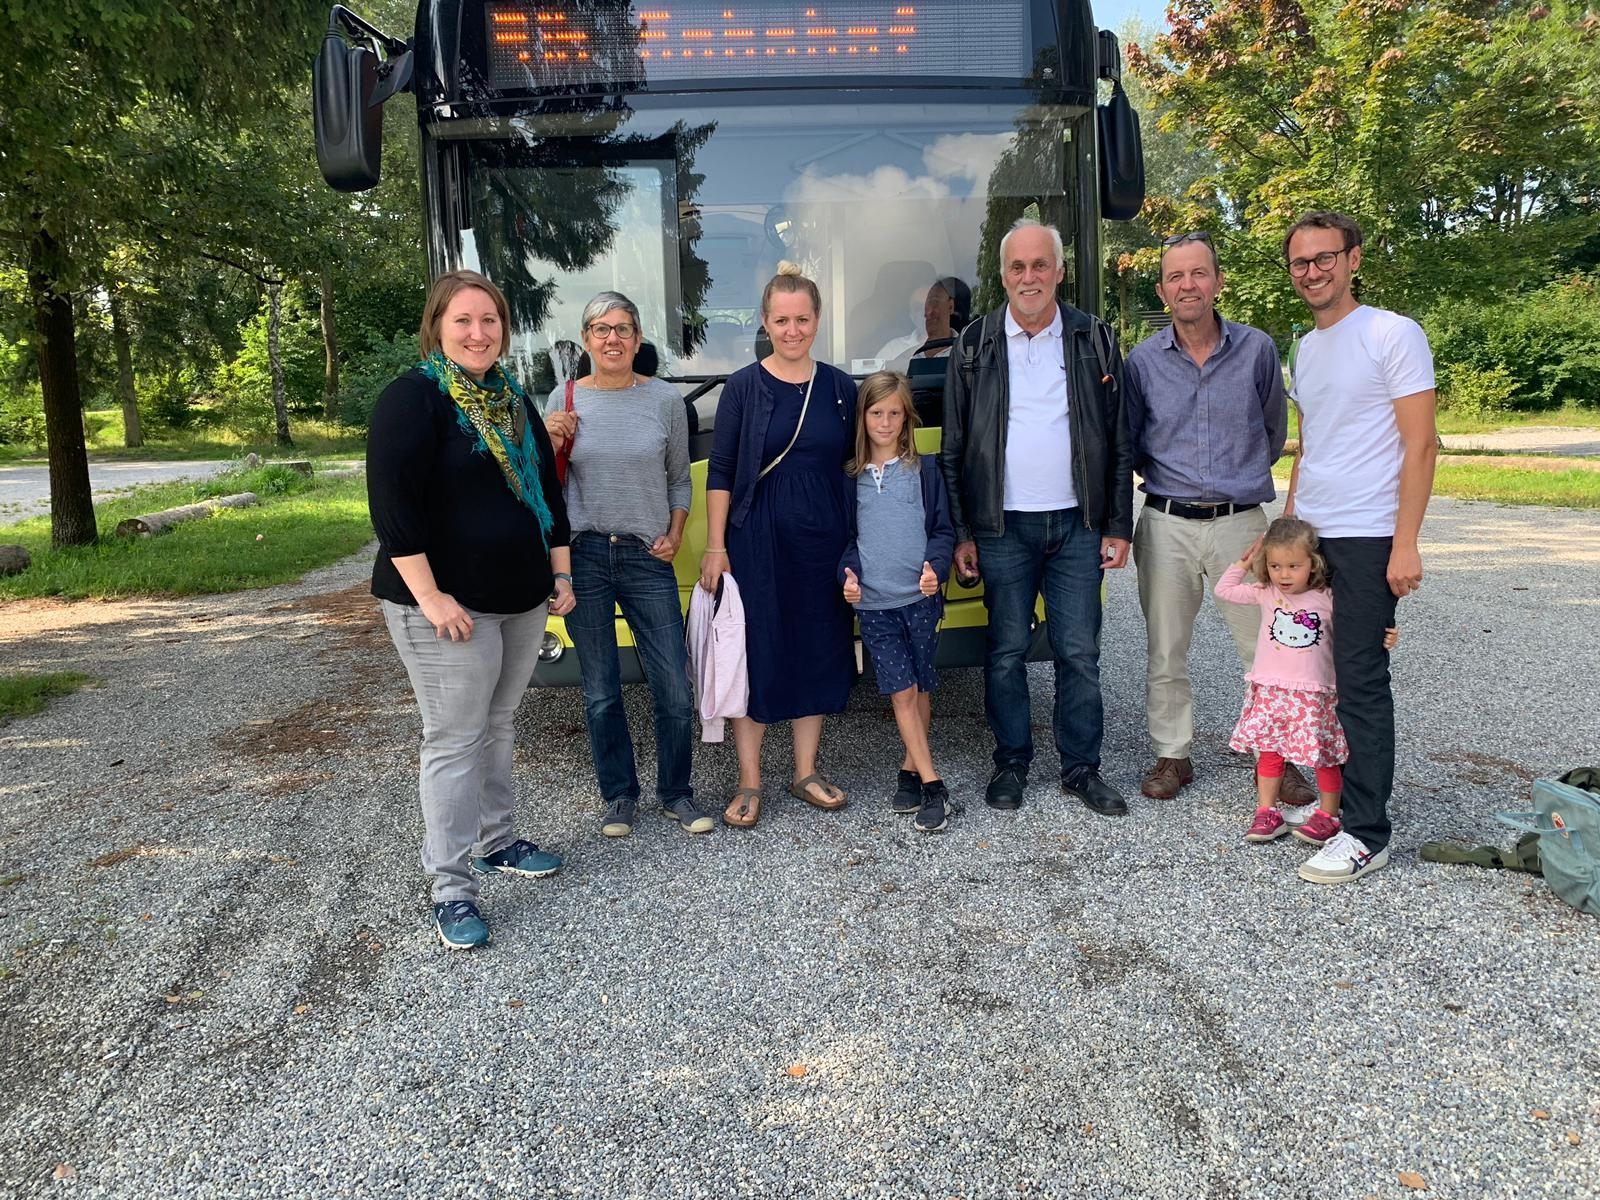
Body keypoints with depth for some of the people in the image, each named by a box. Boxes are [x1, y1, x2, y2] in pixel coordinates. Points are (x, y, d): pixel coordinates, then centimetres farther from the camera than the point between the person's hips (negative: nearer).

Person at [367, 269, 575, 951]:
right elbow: (392, 504, -18)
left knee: (497, 725, 17)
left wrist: (560, 573, 16)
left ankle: (495, 841, 32)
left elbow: (547, 490, 20)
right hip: (447, 606, -7)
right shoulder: (413, 397, -10)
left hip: (521, 599, 7)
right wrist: (430, 597, -22)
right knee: (454, 740, -3)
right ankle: (450, 887, 7)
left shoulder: (513, 400, 13)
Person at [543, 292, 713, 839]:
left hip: (647, 558, 0)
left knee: (675, 691, 0)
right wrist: (549, 443, -7)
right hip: (584, 557, 1)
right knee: (601, 693, 8)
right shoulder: (566, 401, 3)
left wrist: (675, 536, 0)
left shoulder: (665, 399, 1)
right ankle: (619, 795, 26)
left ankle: (676, 792, 21)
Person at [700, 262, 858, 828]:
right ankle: (749, 782, 15)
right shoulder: (744, 387, -3)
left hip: (823, 541, 3)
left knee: (818, 653, 9)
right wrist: (715, 546, -9)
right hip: (758, 541, -3)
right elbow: (720, 472, -3)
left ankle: (805, 772, 25)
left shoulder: (839, 386, 6)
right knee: (755, 655, 2)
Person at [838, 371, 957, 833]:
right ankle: (932, 786, 3)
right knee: (901, 691, -2)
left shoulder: (924, 469, 4)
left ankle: (911, 768, 25)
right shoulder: (851, 477, 7)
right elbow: (846, 535, 12)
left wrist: (935, 568, -14)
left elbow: (943, 528, 4)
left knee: (920, 688, 8)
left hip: (921, 598, 0)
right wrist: (848, 572, -6)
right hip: (874, 603, 0)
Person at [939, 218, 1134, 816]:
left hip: (1077, 525, 1)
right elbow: (953, 449, 3)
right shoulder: (974, 346, 3)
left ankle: (1082, 767, 19)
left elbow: (1119, 443, 7)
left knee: (1079, 653, 5)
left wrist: (1117, 527, 2)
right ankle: (1011, 763, 22)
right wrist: (960, 534, -1)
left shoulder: (1095, 340, 5)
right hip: (1003, 527, 0)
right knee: (1006, 651, 7)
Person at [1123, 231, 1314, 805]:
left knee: (1265, 648, 4)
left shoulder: (1257, 349, 2)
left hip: (1240, 521, 0)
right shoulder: (1143, 360, 1)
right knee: (1165, 652, 7)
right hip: (1167, 524, 0)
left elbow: (1274, 432, 15)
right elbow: (1129, 445, 11)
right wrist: (1170, 480, 9)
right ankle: (1172, 755, 22)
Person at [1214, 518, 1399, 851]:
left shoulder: (1327, 600, -4)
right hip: (1268, 691, 2)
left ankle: (1327, 815, 20)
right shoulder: (1265, 594, 3)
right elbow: (1224, 590, 13)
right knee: (1269, 752, 7)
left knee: (1325, 755, 5)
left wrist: (1383, 640, -17)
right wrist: (1244, 562, 7)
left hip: (1313, 694, -2)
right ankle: (1267, 813, 16)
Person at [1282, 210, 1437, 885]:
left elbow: (1420, 446, -11)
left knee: (1360, 682, -5)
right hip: (1306, 537, 7)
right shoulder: (1305, 348, 15)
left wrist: (1405, 545, -17)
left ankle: (1367, 835, 3)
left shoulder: (1393, 335, -7)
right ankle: (1337, 800, 23)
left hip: (1365, 539, -7)